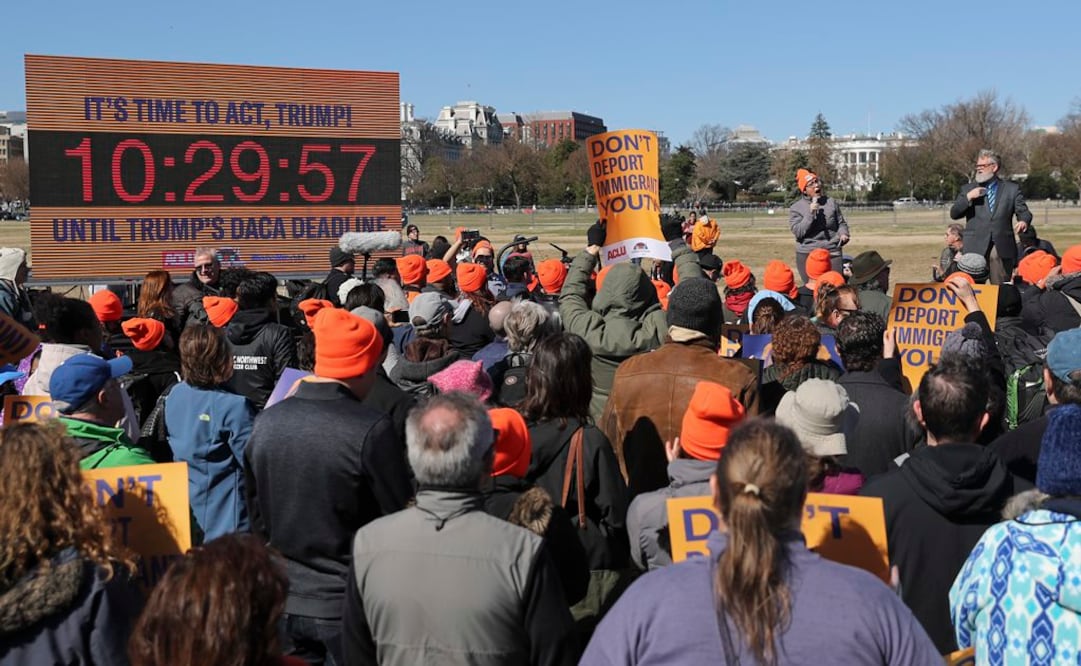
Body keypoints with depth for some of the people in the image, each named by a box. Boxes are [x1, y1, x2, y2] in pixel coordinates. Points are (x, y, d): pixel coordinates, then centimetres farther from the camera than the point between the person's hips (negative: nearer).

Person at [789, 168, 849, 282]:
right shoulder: (796, 208, 1)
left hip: (832, 252, 2)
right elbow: (798, 232, -9)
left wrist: (843, 234, -4)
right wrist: (810, 213, -17)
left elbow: (841, 223, 17)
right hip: (807, 255, -2)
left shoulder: (831, 202, 10)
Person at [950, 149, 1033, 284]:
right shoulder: (968, 189, 14)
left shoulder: (1012, 189, 11)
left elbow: (1024, 212, 6)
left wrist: (1024, 221, -17)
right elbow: (954, 214, 7)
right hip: (976, 248, 1)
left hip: (1003, 249, -1)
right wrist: (968, 197, -9)